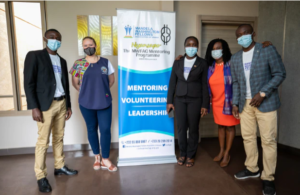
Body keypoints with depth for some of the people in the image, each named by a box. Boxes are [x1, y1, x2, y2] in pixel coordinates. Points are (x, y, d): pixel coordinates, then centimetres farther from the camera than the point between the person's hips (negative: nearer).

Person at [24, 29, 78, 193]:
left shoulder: (62, 61, 15)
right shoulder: (34, 56, -3)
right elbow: (29, 83, -9)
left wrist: (68, 105, 13)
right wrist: (34, 107, -15)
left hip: (61, 103, 6)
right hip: (45, 105, -6)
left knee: (59, 138, 12)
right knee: (43, 141, -1)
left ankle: (59, 167, 25)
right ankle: (41, 176, 11)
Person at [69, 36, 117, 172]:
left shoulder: (105, 62, 2)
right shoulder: (78, 63, 1)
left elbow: (111, 80, 11)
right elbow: (75, 83, 8)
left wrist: (102, 90, 5)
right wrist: (86, 92, 6)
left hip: (104, 102, 0)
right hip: (86, 103, 0)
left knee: (105, 129, -2)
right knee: (92, 129, 10)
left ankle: (105, 160, 11)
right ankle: (97, 157, 26)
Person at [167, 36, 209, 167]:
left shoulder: (202, 63, 2)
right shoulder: (177, 62, 7)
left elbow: (205, 85, -1)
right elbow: (172, 82, 6)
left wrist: (205, 105, -5)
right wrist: (169, 101, 1)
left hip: (195, 100, -2)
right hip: (179, 99, 2)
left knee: (193, 128, 6)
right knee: (181, 128, 6)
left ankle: (191, 155, 24)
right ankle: (183, 154, 25)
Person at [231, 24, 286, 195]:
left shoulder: (268, 50, -5)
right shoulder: (235, 58, 10)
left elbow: (280, 74, -7)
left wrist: (262, 93, -17)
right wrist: (235, 103, 5)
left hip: (266, 102, -5)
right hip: (245, 104, 5)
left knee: (268, 140, -1)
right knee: (248, 137, 11)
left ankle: (268, 177, 13)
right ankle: (252, 169, 28)